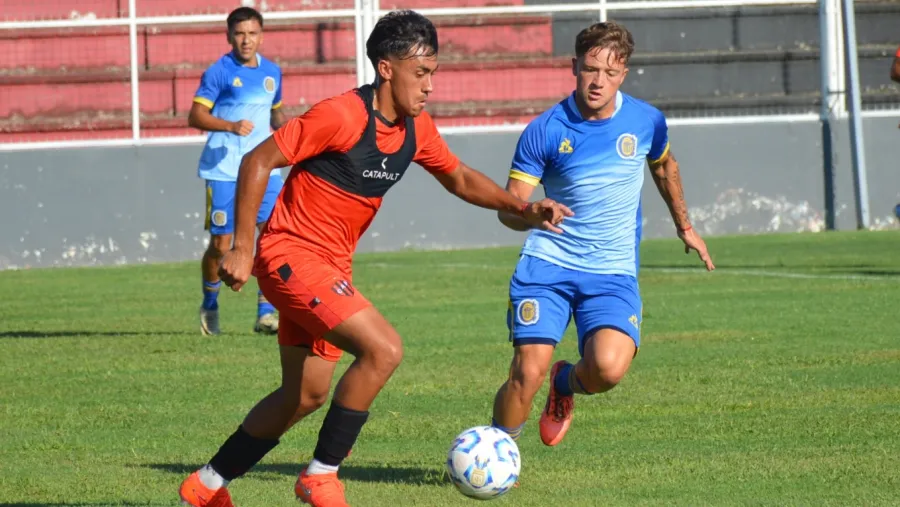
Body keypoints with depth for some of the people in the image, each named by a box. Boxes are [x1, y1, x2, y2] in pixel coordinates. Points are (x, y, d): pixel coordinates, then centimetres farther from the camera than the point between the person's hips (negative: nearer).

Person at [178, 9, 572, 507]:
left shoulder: (415, 129, 3)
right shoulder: (340, 116, -21)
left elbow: (460, 179, 19)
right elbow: (258, 162, -17)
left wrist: (524, 208, 5)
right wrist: (242, 247, -19)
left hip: (330, 265, 9)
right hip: (291, 254, -9)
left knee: (305, 395, 15)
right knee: (383, 349, -22)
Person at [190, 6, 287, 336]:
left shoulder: (271, 72, 10)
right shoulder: (219, 72, -7)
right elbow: (196, 115, -13)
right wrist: (231, 126, -27)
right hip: (224, 169, -4)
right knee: (220, 244, 1)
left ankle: (265, 313, -6)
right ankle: (209, 306, 26)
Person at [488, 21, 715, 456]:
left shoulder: (646, 121, 0)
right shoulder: (545, 131, -7)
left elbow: (664, 166, 24)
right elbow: (508, 208, -7)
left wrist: (684, 226, 34)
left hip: (614, 271, 1)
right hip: (546, 265, -1)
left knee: (609, 367, -24)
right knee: (527, 373, -15)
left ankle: (567, 383, 14)